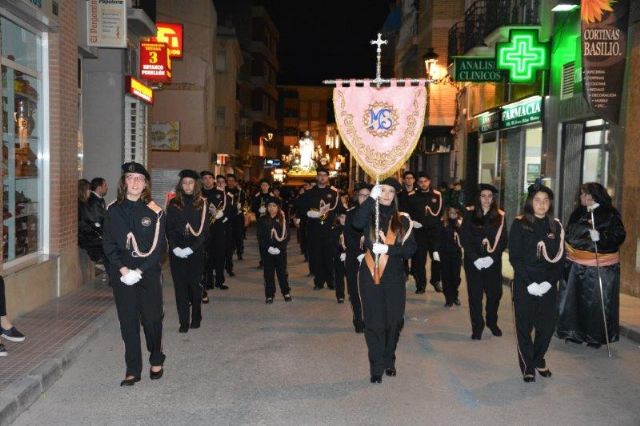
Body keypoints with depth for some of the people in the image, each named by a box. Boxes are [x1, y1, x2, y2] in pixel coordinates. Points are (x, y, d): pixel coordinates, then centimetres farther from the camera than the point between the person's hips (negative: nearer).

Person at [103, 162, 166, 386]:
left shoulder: (154, 211, -2)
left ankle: (156, 361, 26)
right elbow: (108, 244, 2)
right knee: (128, 321, 5)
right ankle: (133, 370, 13)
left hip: (148, 272, -1)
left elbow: (158, 246, -5)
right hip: (122, 274, 2)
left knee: (152, 318, 2)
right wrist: (123, 269, -10)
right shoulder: (114, 210, 3)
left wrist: (139, 271, -13)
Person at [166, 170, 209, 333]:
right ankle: (184, 321, 6)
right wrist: (175, 247, -11)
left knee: (194, 285, 3)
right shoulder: (173, 203, 5)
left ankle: (196, 318, 20)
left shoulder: (202, 204, 1)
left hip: (195, 252, -1)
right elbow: (169, 228, 2)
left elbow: (204, 230, -3)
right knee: (180, 286, 0)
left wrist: (190, 249, -12)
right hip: (177, 252, 1)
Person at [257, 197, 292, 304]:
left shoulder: (283, 220, 1)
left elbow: (286, 236, -1)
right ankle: (269, 295, 10)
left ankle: (286, 292, 19)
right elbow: (260, 237, 0)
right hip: (267, 251, 0)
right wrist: (268, 247, -12)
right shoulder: (262, 220, 2)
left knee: (282, 272, 5)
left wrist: (279, 248, -12)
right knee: (268, 273, 3)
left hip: (280, 250, 0)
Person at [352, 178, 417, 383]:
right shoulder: (369, 215, 3)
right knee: (374, 322, -2)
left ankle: (388, 361, 28)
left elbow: (410, 249, -1)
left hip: (394, 276, 2)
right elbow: (357, 223, -21)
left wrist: (387, 249, -15)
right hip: (370, 275, -1)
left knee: (394, 320, 7)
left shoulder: (402, 220, 6)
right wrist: (371, 197, -20)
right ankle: (376, 367, 8)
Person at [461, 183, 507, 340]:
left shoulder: (499, 216, 3)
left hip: (493, 262, 1)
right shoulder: (470, 215, 0)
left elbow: (503, 240, 0)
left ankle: (492, 322, 25)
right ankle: (477, 327, 11)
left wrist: (492, 257, -12)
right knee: (475, 294, 0)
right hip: (473, 261, -1)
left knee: (495, 293, 2)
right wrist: (475, 259, -12)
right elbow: (465, 239, -3)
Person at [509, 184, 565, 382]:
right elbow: (514, 257, -7)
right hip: (524, 284, -3)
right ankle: (528, 366, 20)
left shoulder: (556, 226, 6)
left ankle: (539, 359, 28)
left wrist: (549, 282, -10)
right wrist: (530, 283, -14)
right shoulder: (520, 224, -4)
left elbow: (560, 258, 4)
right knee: (524, 326, 4)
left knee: (548, 325, 4)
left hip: (548, 284, 3)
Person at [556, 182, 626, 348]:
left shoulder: (610, 214, -7)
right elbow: (570, 235, 14)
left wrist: (600, 236, -25)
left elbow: (618, 236, -12)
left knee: (597, 303, 2)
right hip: (577, 265, 5)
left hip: (602, 267, -5)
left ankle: (596, 337, 17)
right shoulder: (578, 213, 9)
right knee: (575, 301, 9)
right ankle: (575, 333, 23)